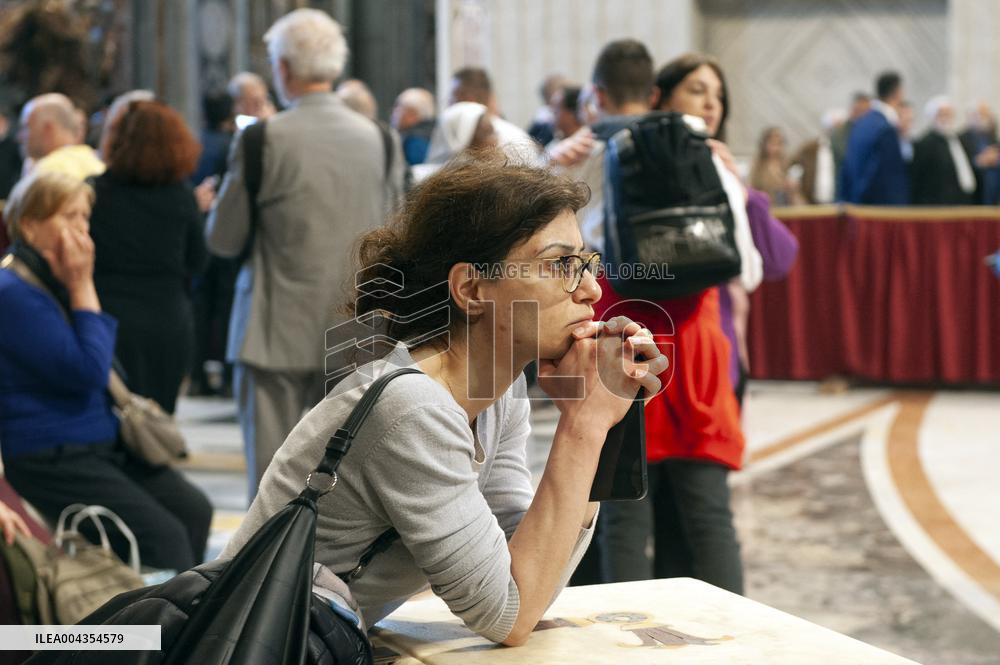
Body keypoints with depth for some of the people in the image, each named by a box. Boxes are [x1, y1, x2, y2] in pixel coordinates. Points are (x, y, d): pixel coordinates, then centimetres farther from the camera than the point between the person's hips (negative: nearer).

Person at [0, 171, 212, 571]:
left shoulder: (59, 280, 13)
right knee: (163, 534, -18)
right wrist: (83, 286, -17)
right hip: (49, 459, -9)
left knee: (193, 509, -2)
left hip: (103, 444, 10)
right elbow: (87, 371, -22)